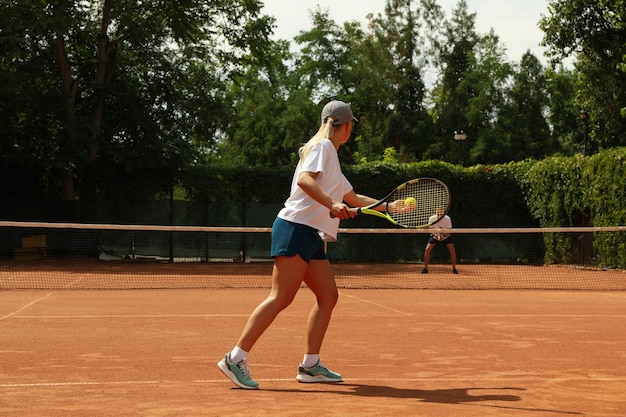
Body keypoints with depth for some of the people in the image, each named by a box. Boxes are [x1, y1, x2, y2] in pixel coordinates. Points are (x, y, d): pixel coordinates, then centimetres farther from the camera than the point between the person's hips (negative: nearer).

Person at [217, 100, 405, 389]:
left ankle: (310, 365, 7)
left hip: (312, 237, 10)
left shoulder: (332, 158, 26)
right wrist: (333, 205, -30)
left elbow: (354, 198, 37)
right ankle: (236, 359, -17)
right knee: (280, 298, -16)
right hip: (296, 228, -10)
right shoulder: (322, 146, -3)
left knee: (328, 296, 6)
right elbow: (305, 180, -21)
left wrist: (389, 206, 37)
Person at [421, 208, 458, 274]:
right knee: (427, 249, -20)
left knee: (452, 249, -20)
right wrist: (437, 236, -32)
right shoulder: (432, 218, -21)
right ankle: (425, 268, -7)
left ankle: (454, 268, -5)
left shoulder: (447, 219, -22)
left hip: (445, 236, 0)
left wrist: (443, 236, -37)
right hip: (435, 236, 0)